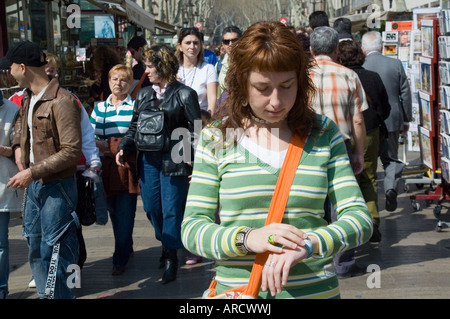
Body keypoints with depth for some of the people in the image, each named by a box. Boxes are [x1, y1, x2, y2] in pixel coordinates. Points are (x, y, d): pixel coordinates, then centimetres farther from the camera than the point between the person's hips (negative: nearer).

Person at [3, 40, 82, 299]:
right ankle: (45, 293, 29)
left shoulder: (61, 102, -19)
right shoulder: (28, 99, 10)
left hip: (56, 187, -9)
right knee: (35, 248, 17)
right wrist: (18, 146, 13)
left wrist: (32, 172, -23)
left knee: (55, 250, -4)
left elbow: (71, 152, -22)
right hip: (33, 185, 9)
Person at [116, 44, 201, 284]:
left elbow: (196, 129, -6)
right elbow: (134, 126, 17)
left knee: (171, 209, -1)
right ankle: (167, 243, 34)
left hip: (173, 161, -6)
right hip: (148, 159, 6)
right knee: (151, 207, 10)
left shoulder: (184, 94, -3)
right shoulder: (144, 95, 13)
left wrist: (193, 157, -16)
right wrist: (124, 148, 2)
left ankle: (171, 257, 13)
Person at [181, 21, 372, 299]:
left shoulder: (324, 134, 1)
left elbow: (359, 219, -4)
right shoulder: (216, 138, -2)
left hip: (315, 290, 1)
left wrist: (308, 244, -23)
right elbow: (192, 229, -4)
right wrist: (248, 238, -23)